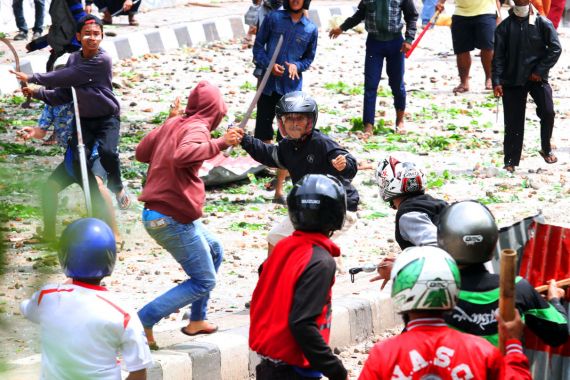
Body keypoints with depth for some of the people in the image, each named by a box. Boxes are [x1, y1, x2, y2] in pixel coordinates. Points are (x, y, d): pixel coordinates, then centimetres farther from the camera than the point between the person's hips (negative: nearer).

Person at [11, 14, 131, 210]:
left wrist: (32, 78, -19)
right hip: (84, 119, 5)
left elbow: (67, 77, -23)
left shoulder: (102, 60, -20)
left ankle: (117, 188, 1)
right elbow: (63, 95, 2)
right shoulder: (73, 59, 0)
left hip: (107, 118, -5)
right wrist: (37, 93, -13)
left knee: (107, 152, -28)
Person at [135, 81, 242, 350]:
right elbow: (183, 155, -35)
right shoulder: (197, 128, -14)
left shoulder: (173, 124, 10)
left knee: (214, 252, 27)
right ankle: (143, 321, -10)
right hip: (173, 218, -10)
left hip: (155, 214, 10)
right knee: (204, 282, -1)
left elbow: (141, 152, 20)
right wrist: (219, 144, -32)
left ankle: (197, 320, 29)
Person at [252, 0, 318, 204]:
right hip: (268, 83, 0)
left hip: (292, 87, 0)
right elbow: (258, 45, 4)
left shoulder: (311, 29, 5)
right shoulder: (273, 18, 1)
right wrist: (269, 65, -13)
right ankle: (279, 172, 31)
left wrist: (297, 66, -8)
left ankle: (279, 191, -2)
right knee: (263, 134, 6)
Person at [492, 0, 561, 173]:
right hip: (512, 79, 1)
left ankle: (546, 149, 9)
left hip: (537, 77, -1)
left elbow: (555, 49, -3)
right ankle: (511, 161, 12)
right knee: (513, 121, 3)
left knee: (547, 112, -16)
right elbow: (498, 56, 2)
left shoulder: (542, 23, -3)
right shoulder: (504, 27, 2)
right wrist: (496, 81, -5)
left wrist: (540, 70, -9)